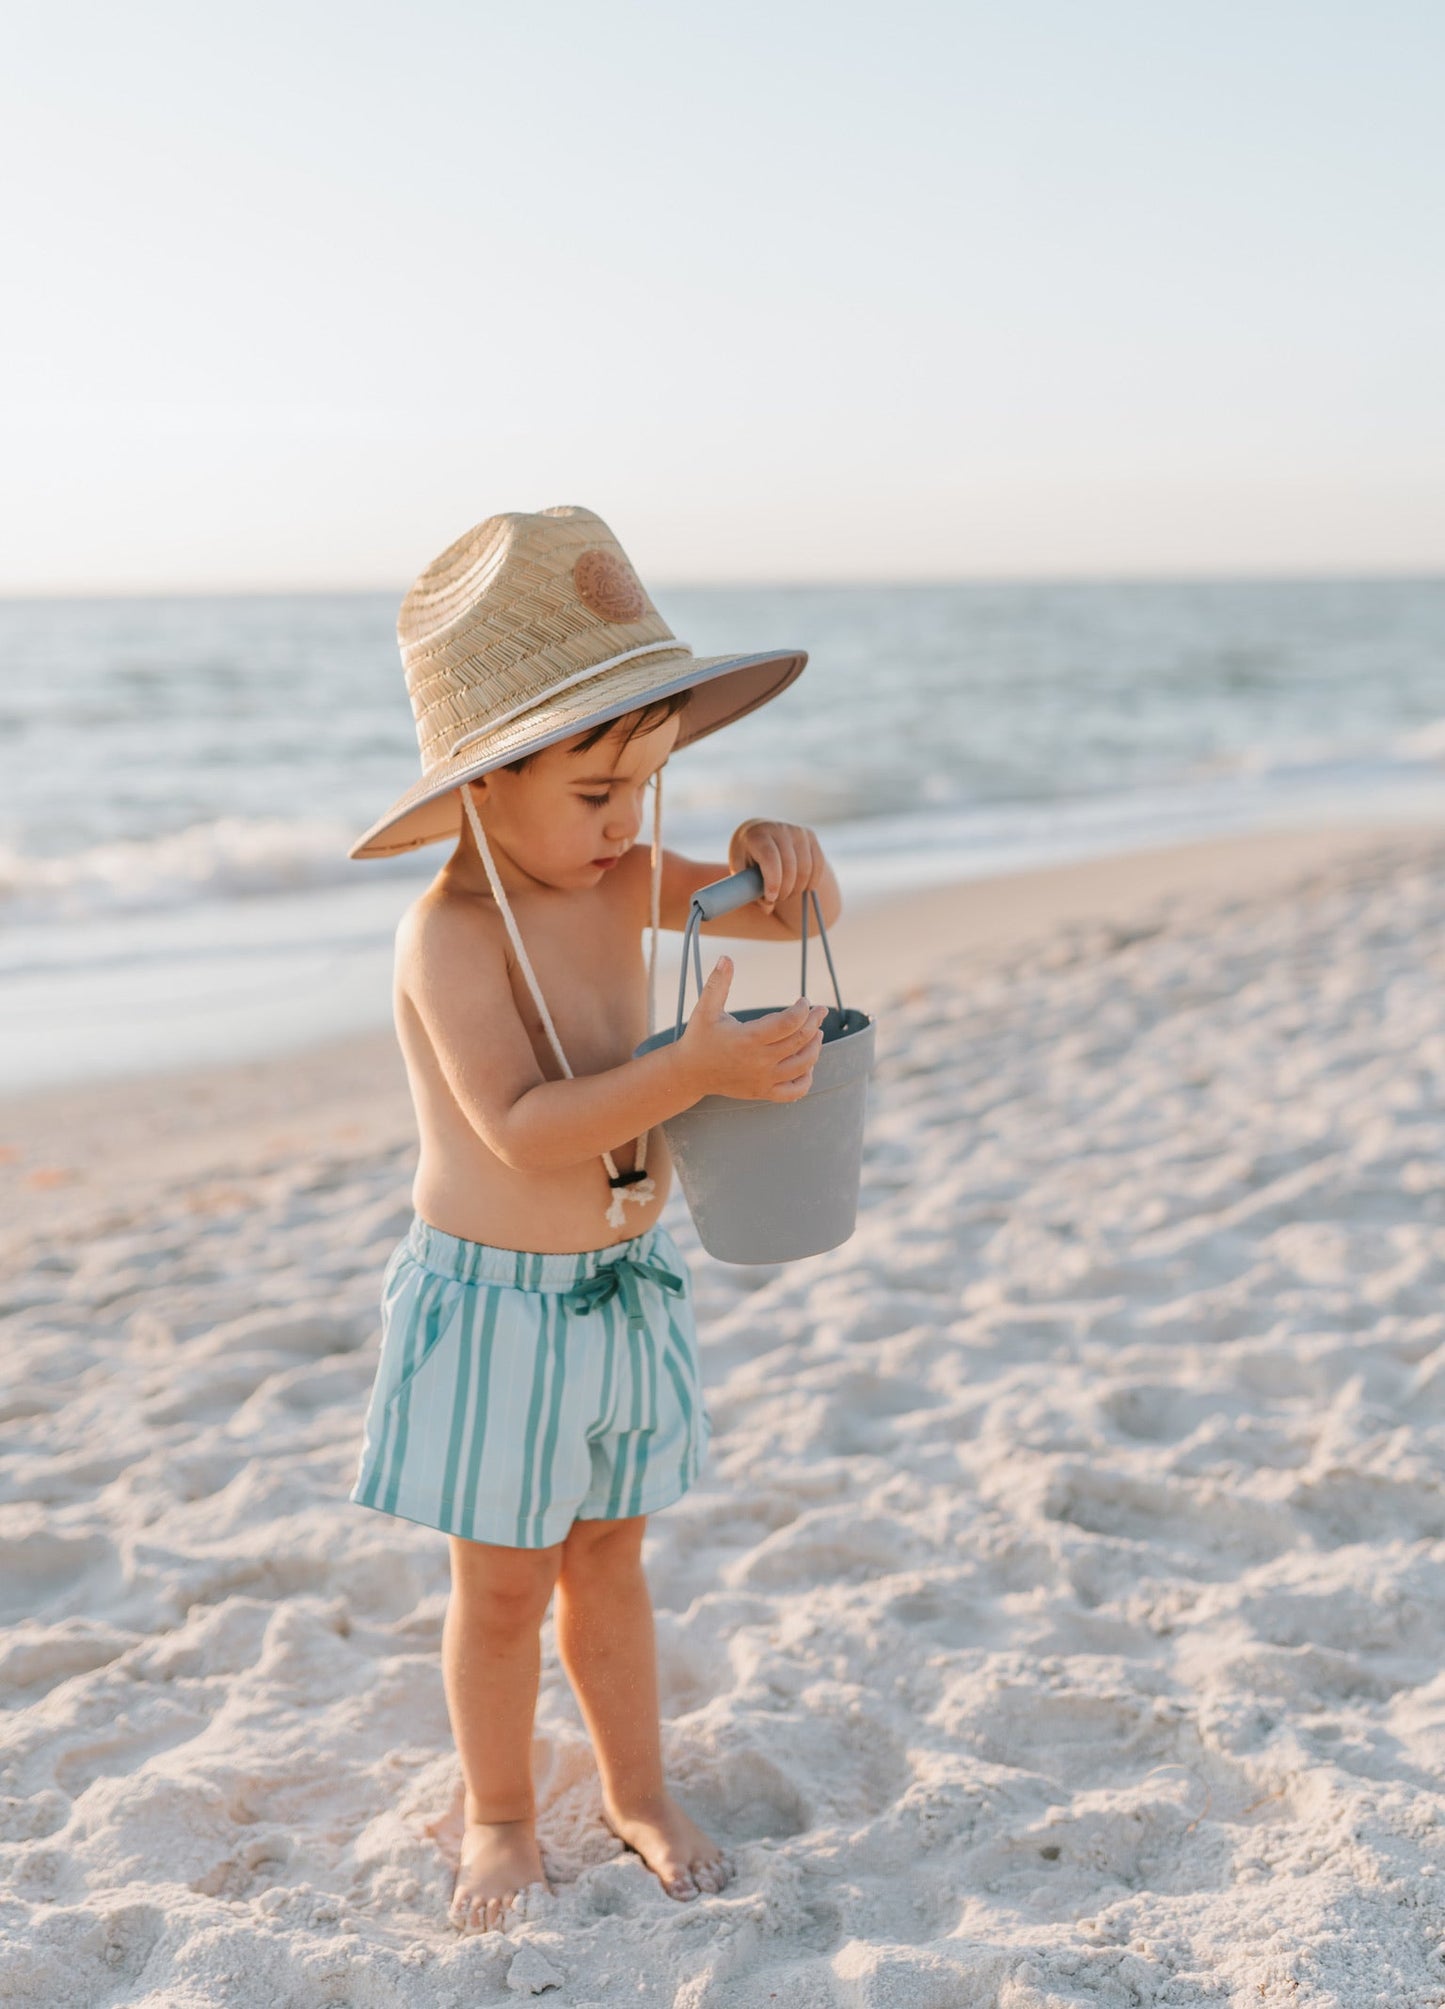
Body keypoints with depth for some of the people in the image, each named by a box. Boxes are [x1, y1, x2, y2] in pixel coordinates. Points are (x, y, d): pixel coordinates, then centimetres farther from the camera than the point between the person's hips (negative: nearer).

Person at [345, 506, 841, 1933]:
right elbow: (522, 1126, -33)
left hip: (625, 1283, 6)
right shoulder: (453, 933, -23)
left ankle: (638, 1791, 39)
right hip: (494, 1298, -6)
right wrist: (695, 1070, -41)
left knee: (607, 1554, 21)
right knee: (504, 1582, 10)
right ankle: (499, 1817, 33)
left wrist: (780, 855, -18)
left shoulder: (619, 880, -2)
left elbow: (794, 916, 4)